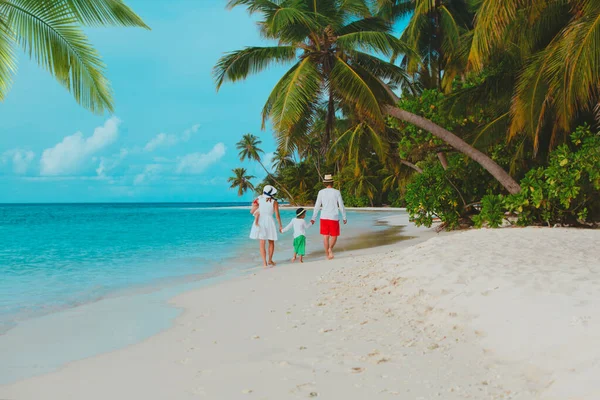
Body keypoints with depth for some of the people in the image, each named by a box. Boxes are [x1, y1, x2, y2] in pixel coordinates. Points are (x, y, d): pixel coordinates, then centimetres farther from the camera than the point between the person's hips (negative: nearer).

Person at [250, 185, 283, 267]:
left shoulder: (259, 200, -3)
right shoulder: (274, 202, -5)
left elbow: (252, 212, -2)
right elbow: (277, 215, -4)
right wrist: (280, 225, 7)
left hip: (260, 222, 1)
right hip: (269, 222, -1)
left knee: (262, 244, 2)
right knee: (271, 242, 18)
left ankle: (264, 263, -3)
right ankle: (270, 260, 25)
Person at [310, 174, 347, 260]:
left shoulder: (321, 192, 0)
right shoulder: (337, 192, -2)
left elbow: (317, 206, -1)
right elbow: (341, 206, -1)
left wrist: (313, 218, 5)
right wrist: (344, 217, 10)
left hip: (324, 217, 1)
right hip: (334, 217, -1)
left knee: (325, 236, 7)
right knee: (334, 236, 10)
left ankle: (327, 254, 7)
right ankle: (330, 248, -18)